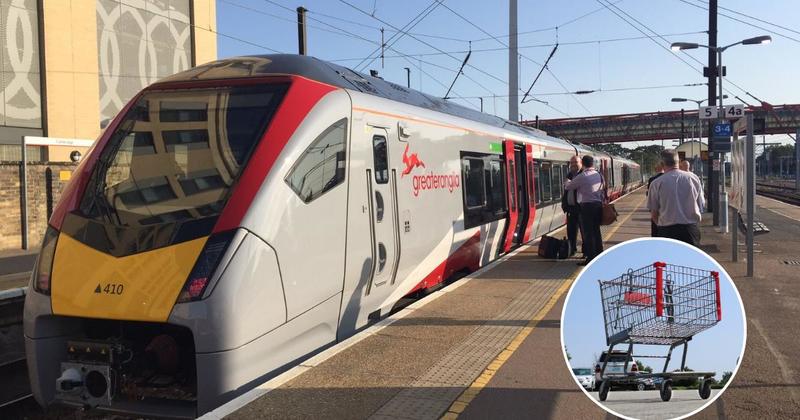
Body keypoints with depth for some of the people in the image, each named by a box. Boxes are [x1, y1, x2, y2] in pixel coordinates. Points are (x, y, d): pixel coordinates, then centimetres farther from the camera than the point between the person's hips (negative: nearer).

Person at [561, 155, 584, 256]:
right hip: (571, 208, 7)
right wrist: (564, 204, 13)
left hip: (581, 208, -7)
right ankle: (572, 249, 26)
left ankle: (585, 251, 9)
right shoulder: (569, 175, 14)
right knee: (571, 230, 14)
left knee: (584, 230, 1)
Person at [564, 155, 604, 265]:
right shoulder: (599, 175, 8)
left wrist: (568, 181, 18)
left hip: (586, 206, -7)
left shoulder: (581, 177, -12)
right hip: (598, 204, 7)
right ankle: (599, 255, 22)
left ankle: (590, 258, -3)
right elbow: (602, 190, 13)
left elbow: (568, 187, -1)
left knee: (588, 232, -3)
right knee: (596, 230, 15)